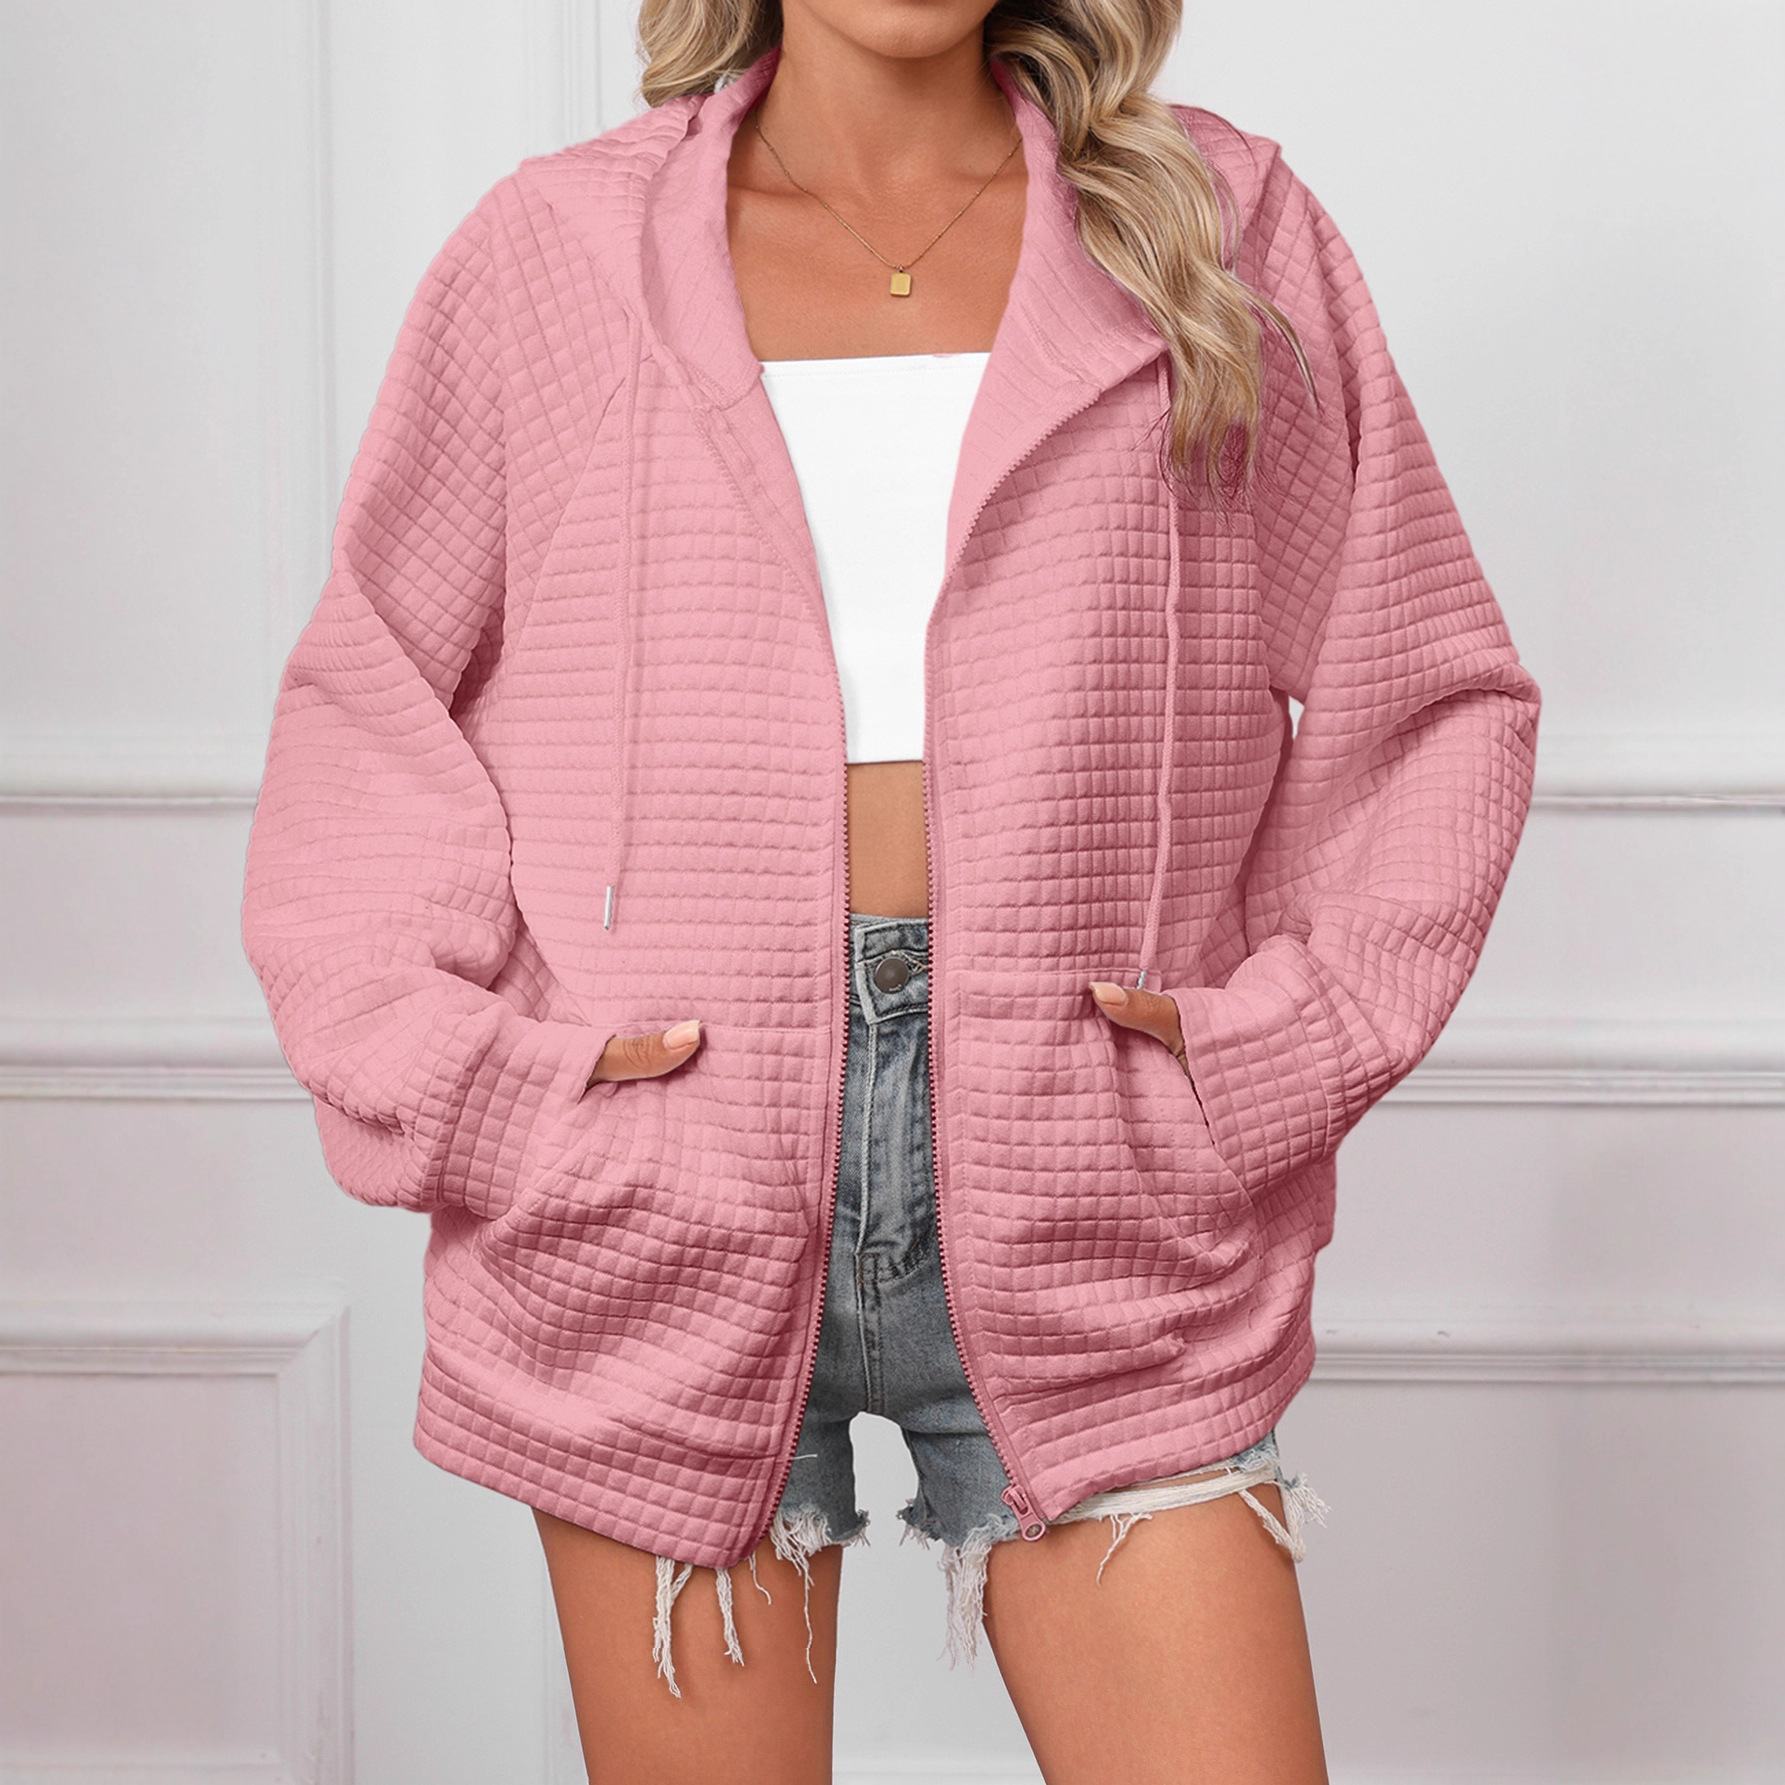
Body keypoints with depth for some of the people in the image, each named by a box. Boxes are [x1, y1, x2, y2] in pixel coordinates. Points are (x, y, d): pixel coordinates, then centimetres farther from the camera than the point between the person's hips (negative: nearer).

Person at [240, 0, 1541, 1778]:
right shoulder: (552, 250, 7)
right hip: (661, 1206, 0)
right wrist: (440, 1067, -4)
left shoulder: (1219, 227, 8)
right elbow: (365, 712, 10)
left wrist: (1291, 1034, -2)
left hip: (1091, 1220, 0)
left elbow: (1434, 699, 11)